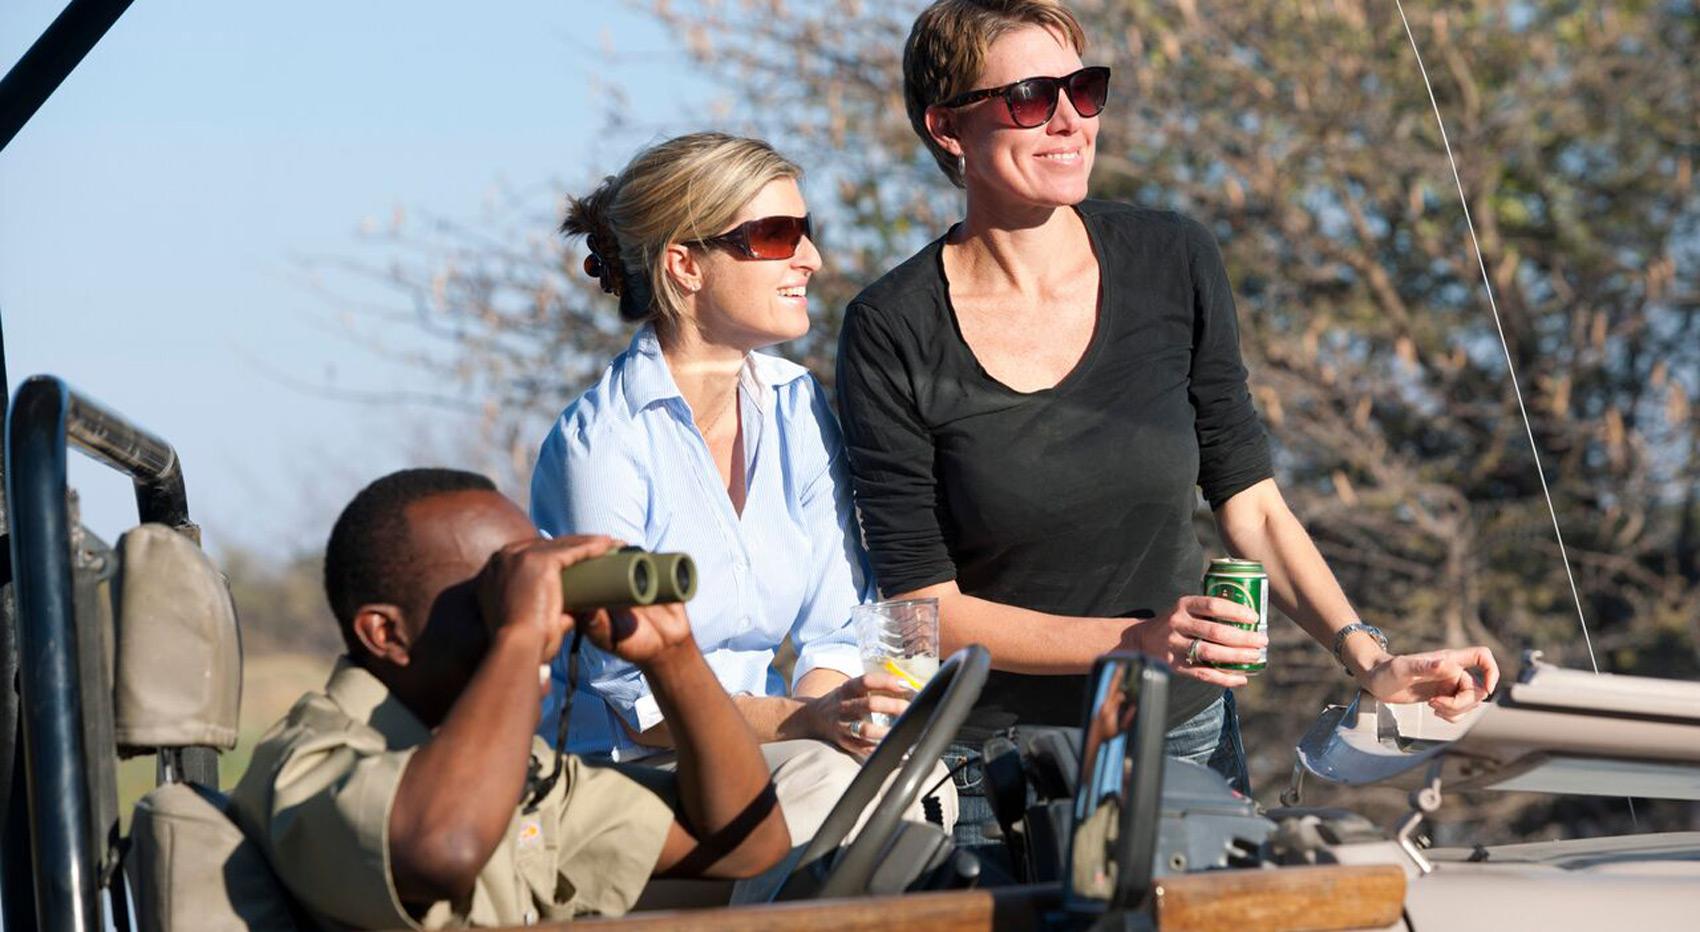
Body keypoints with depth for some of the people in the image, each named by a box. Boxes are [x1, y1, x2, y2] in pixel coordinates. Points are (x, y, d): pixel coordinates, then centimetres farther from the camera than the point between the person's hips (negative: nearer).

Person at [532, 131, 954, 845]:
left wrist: (833, 712, -15)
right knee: (824, 777, -34)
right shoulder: (598, 444, -12)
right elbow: (638, 704, -15)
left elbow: (833, 631, 8)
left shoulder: (797, 407, 8)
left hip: (768, 757, 6)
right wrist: (804, 720, -30)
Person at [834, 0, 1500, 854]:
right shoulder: (893, 330, -11)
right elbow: (923, 604, -11)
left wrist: (1366, 658, -9)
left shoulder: (1172, 263, -2)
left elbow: (1249, 502, 4)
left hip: (1187, 741, 3)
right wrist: (1135, 641, -20)